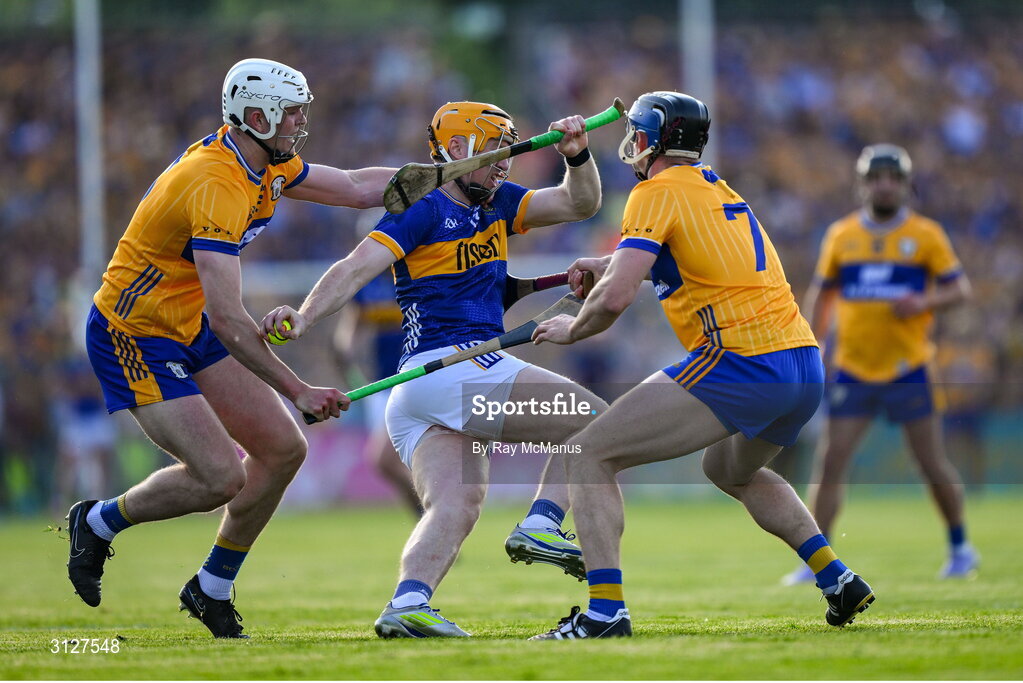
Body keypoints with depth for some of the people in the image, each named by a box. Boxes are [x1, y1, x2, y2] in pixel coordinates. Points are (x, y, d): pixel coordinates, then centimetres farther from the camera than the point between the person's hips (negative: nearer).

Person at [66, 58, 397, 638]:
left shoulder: (268, 165, 0)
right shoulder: (215, 187, -30)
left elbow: (356, 187, 15)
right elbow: (228, 320, -33)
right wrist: (298, 392, -33)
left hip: (189, 330, 10)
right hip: (134, 338, -10)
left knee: (283, 450, 4)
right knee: (220, 477, -17)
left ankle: (212, 590, 18)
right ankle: (99, 522, 9)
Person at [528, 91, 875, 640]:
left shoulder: (658, 192, -2)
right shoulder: (723, 192, 22)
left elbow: (616, 298, -12)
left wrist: (572, 329, 6)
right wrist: (610, 264, 33)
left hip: (740, 364, -9)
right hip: (805, 365, 9)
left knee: (589, 455, -4)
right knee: (729, 469, 37)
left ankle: (605, 611, -16)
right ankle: (840, 582, 26)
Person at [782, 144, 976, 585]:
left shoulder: (926, 235, 0)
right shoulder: (842, 235, 7)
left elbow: (960, 289, 0)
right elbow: (820, 293, 16)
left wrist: (923, 302, -19)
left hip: (908, 370, -2)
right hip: (853, 369, 2)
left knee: (932, 464, 1)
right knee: (830, 462, -5)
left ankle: (960, 546, 22)